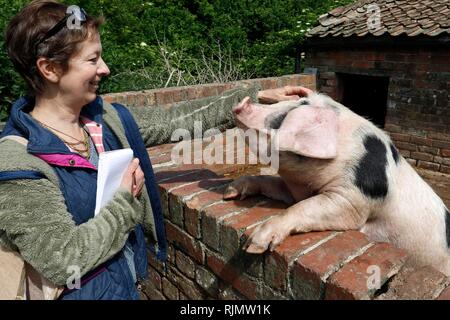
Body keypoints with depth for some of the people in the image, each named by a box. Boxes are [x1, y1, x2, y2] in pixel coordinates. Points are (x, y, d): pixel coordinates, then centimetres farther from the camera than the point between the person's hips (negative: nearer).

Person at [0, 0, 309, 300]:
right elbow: (62, 262, -24)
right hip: (83, 292, -5)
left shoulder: (102, 118, -5)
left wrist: (258, 96, -2)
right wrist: (126, 199, -19)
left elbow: (176, 120, -3)